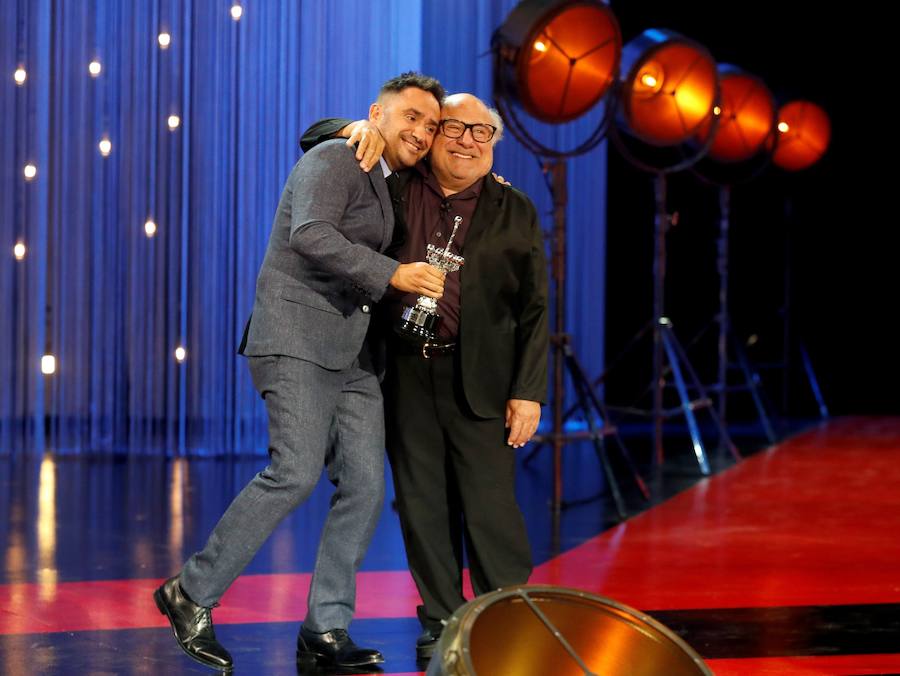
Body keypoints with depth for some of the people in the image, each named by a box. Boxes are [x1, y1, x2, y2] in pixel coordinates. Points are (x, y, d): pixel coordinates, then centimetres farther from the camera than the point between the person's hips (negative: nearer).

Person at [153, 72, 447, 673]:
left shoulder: (386, 186, 22)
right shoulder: (335, 160, -6)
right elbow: (311, 235, -21)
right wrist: (392, 274, -27)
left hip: (351, 353, 9)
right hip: (298, 338, -9)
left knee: (365, 484, -1)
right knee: (297, 472, -19)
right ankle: (194, 593, -7)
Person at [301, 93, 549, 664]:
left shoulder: (514, 212, 5)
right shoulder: (394, 191, 9)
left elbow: (534, 310, 2)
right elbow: (316, 141, 18)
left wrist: (528, 392, -6)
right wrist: (357, 132, -5)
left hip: (480, 379, -2)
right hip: (406, 375, 2)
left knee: (489, 508, -5)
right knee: (422, 505, 8)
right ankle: (442, 623, 18)